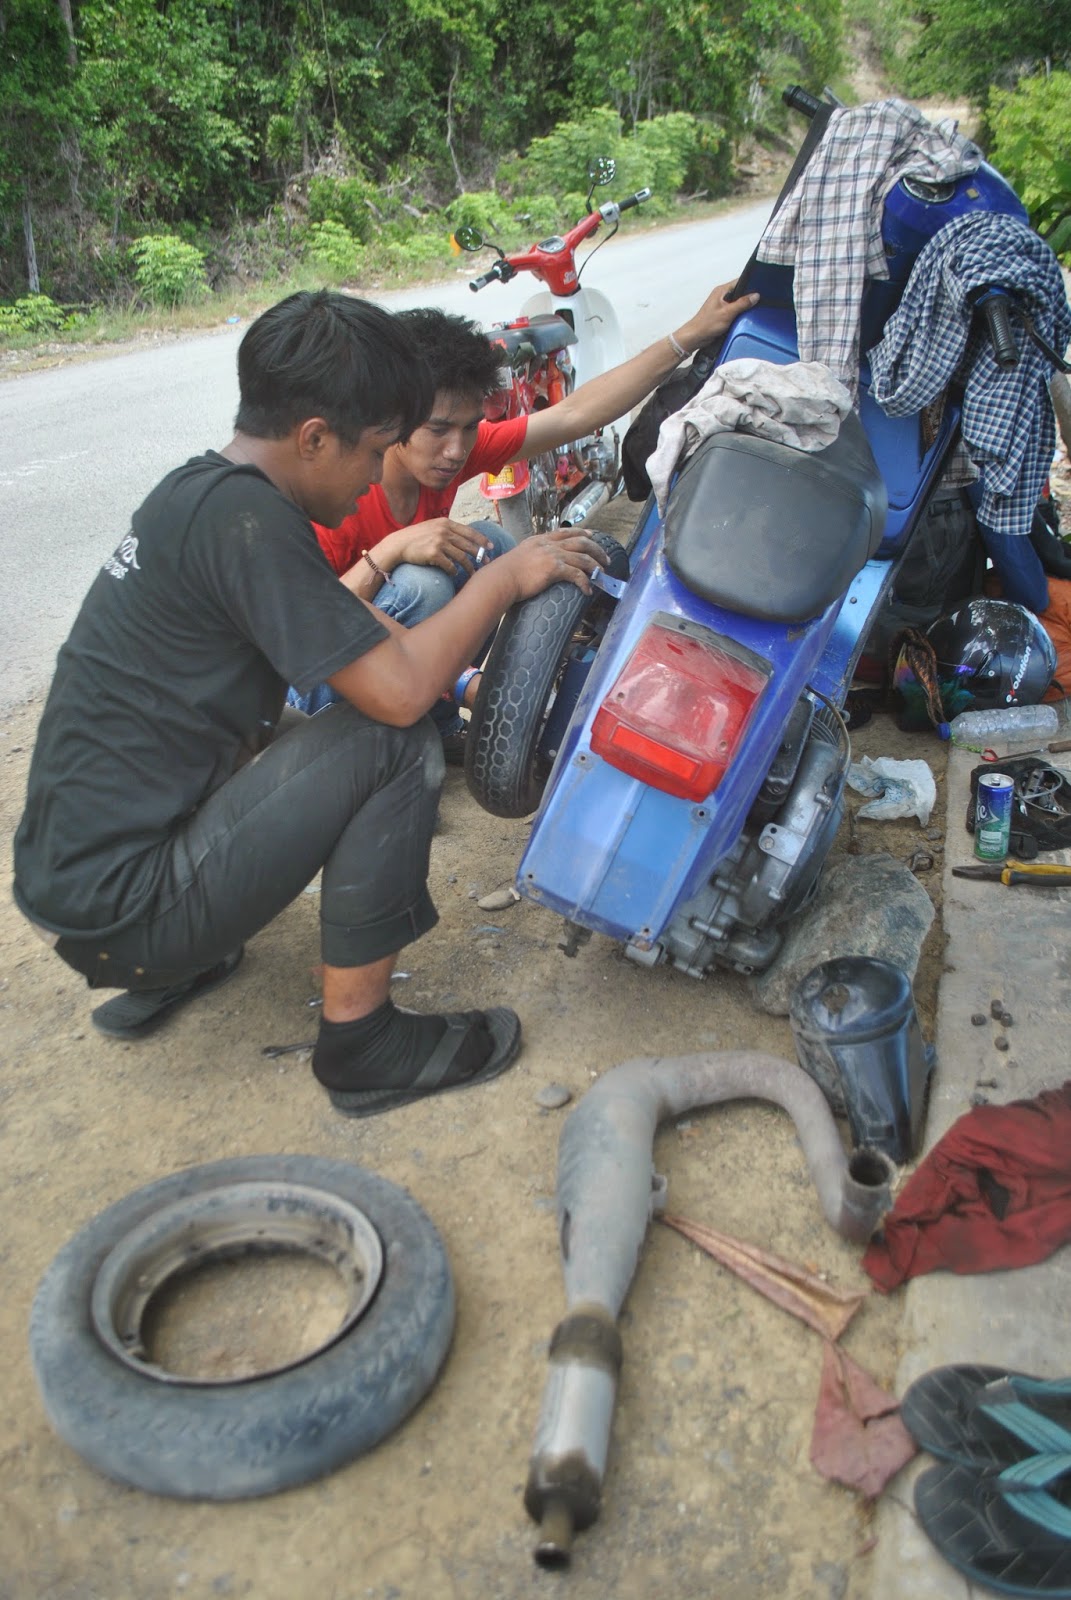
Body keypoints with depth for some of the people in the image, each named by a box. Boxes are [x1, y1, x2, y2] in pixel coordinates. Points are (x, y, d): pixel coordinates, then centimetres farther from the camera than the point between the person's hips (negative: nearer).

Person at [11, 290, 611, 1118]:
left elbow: (338, 629, 22)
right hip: (122, 912, -10)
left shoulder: (200, 490, 9)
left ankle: (166, 973, 21)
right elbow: (401, 691, -22)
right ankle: (360, 1039, -4)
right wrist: (507, 576, -9)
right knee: (398, 746, -16)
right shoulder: (244, 516, -21)